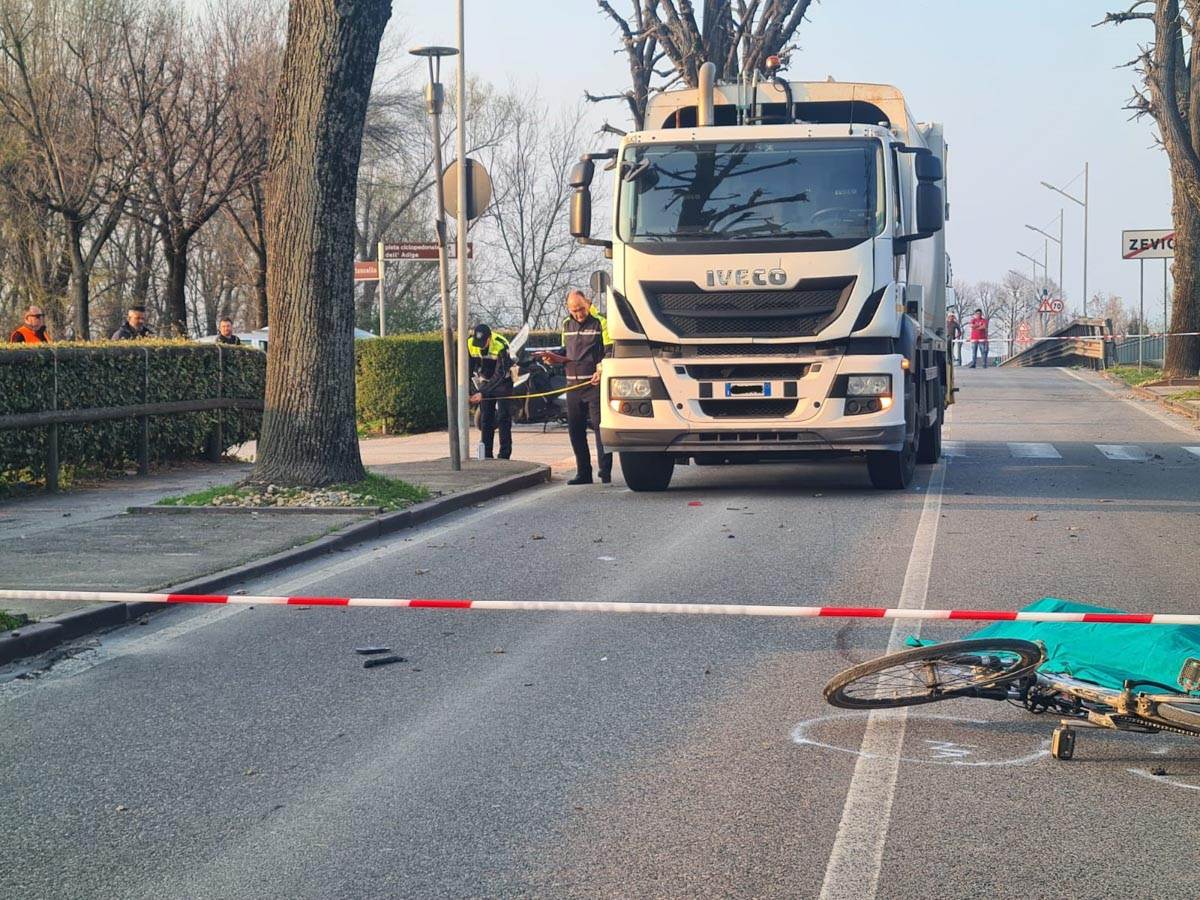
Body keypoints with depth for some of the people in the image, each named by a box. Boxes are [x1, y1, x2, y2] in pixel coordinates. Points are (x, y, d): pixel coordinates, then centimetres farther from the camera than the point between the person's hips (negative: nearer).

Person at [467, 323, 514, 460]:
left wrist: (483, 393, -38)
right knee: (485, 418, 1)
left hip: (503, 381, -4)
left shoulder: (501, 345, -32)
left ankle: (504, 455, -9)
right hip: (485, 381, 4)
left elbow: (500, 375, -32)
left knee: (503, 417, -10)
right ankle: (486, 455, 4)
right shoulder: (470, 343, -18)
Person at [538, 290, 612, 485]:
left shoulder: (600, 322, -4)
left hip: (595, 384, -6)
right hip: (573, 385, 6)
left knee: (600, 427, -8)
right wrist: (555, 357, 6)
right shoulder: (567, 325, 16)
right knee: (575, 429, 7)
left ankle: (605, 472, -5)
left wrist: (602, 370, -23)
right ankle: (583, 473, 15)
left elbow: (610, 352, -8)